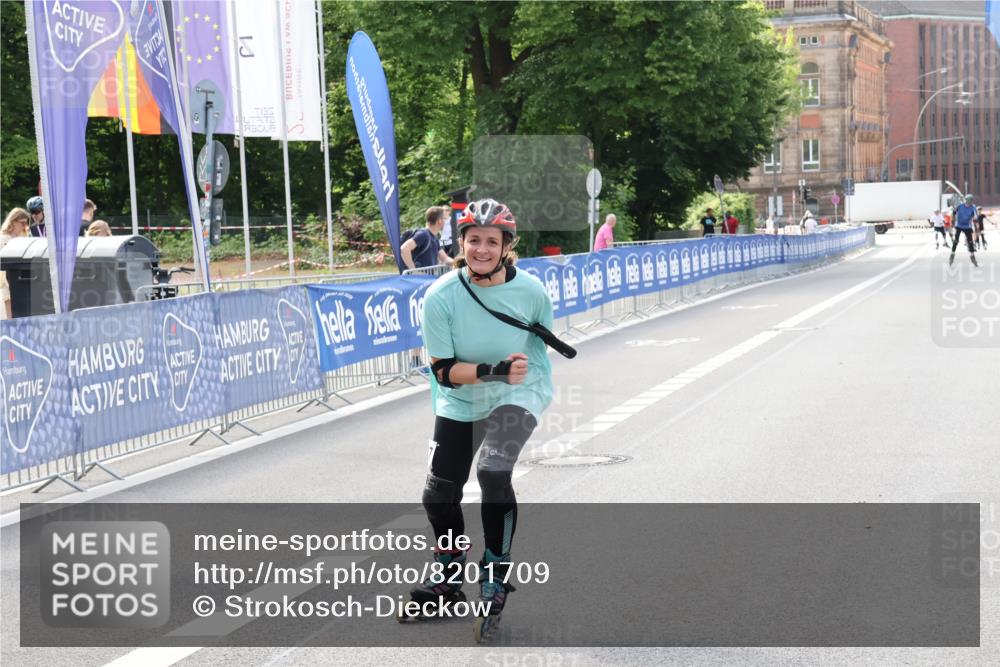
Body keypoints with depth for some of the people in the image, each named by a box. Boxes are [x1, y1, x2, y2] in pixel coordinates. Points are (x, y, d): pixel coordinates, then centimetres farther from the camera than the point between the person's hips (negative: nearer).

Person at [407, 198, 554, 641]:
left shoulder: (530, 291, -17)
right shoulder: (440, 296, -19)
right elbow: (443, 369, -19)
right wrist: (493, 371, -32)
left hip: (519, 394, -2)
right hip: (459, 402, 3)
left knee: (493, 472, -27)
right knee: (438, 495, 5)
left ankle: (495, 579, -8)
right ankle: (449, 579, 33)